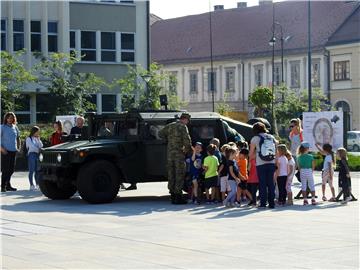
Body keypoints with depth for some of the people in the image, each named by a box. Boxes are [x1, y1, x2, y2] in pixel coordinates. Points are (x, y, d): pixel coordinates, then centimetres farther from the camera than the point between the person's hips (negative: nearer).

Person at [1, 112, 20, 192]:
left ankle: (8, 185, 19)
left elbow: (18, 138, 23)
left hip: (13, 151, 5)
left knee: (11, 169, 9)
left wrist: (18, 147, 11)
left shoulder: (15, 127, 12)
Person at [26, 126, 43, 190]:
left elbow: (41, 146, 8)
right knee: (31, 170, -8)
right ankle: (31, 185, -9)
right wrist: (38, 149, -1)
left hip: (38, 154, 6)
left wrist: (38, 139, 0)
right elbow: (32, 147, -9)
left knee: (37, 171, 3)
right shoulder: (29, 139, -1)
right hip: (32, 154, -6)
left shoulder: (37, 139, 19)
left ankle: (37, 185, 6)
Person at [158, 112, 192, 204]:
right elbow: (187, 139, -19)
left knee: (171, 174, 10)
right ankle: (178, 196, -4)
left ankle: (173, 196, 14)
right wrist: (188, 149, -3)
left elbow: (160, 134, 15)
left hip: (170, 153, 7)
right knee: (179, 175, -3)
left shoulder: (170, 125, 12)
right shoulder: (183, 127, -8)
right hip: (179, 153, -7)